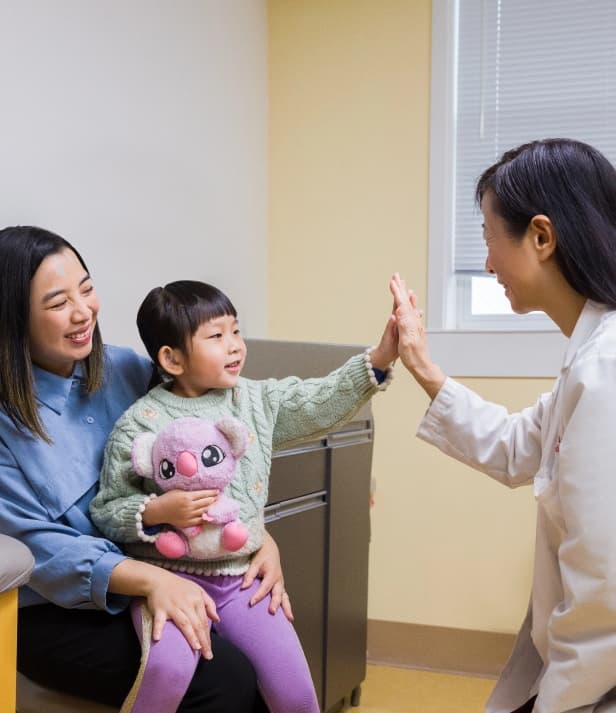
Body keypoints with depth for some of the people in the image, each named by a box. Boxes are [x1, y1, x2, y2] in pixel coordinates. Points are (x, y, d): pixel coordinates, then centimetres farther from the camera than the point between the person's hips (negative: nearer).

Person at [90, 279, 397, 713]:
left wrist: (380, 358, -11)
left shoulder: (255, 400, 6)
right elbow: (107, 512, -2)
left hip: (240, 576, 4)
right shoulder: (139, 425, -7)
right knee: (169, 668, -30)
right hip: (171, 575, -4)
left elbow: (321, 403, 0)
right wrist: (156, 512, -20)